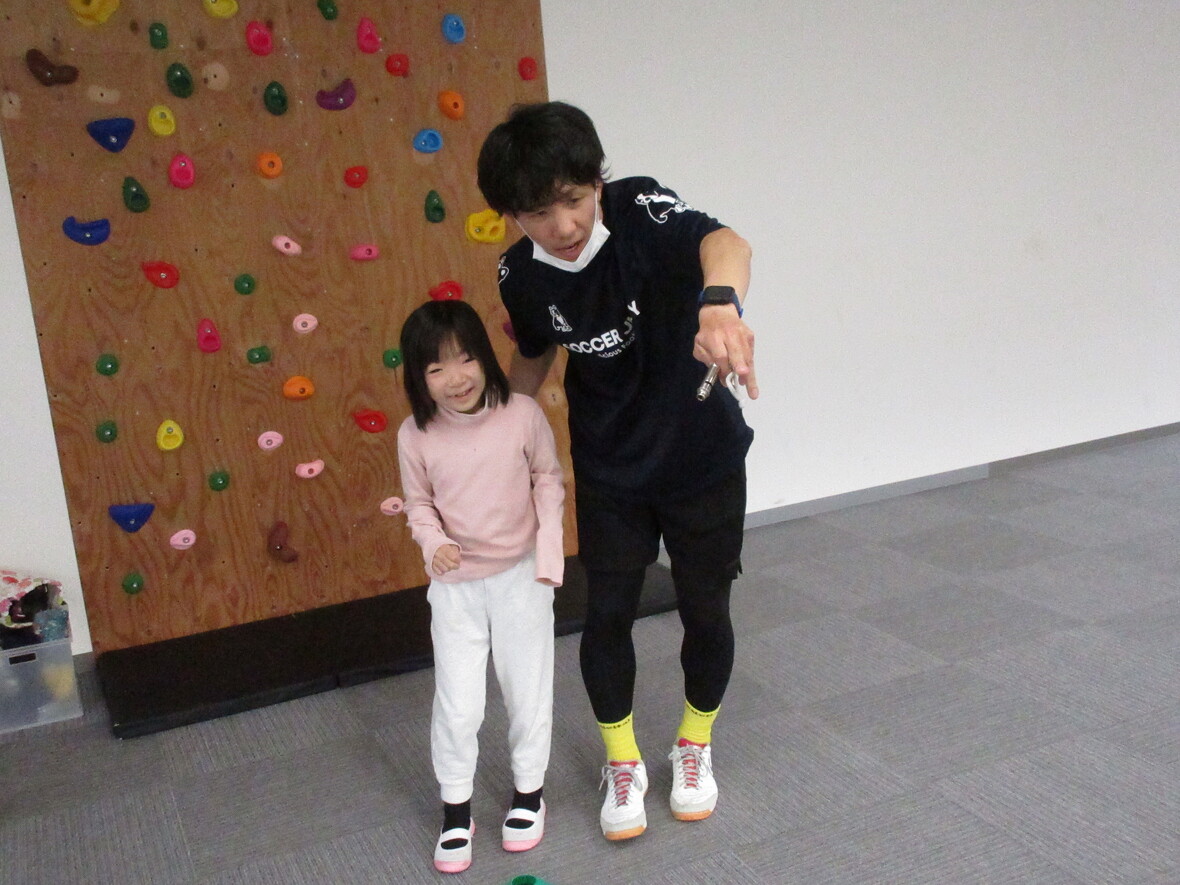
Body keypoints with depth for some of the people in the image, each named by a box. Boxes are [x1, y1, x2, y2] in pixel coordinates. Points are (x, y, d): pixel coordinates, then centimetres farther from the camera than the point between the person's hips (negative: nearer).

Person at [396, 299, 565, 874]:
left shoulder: (523, 415, -15)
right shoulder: (415, 435, -13)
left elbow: (549, 481, -2)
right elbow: (419, 504, 1)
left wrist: (549, 554, -8)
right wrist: (433, 543, -19)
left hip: (521, 575, 0)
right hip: (455, 585, 0)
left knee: (528, 692, 14)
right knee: (457, 704, 5)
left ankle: (528, 792, 37)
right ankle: (455, 809, 28)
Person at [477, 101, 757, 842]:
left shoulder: (641, 210, -26)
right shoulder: (523, 275, -14)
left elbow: (723, 241, -49)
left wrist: (719, 301, -71)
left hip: (703, 456, -2)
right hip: (608, 471, 2)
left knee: (705, 611, 9)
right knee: (608, 615, 5)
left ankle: (696, 745, 38)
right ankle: (623, 762, 31)